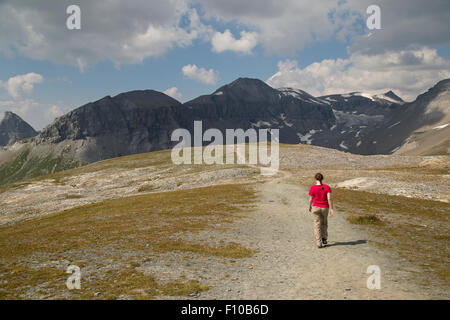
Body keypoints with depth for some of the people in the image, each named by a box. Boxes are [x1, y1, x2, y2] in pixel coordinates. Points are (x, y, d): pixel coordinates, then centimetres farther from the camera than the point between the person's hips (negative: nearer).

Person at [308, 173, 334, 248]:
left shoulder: (312, 188, -11)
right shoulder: (327, 187, -7)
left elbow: (311, 199, -4)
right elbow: (329, 199, -13)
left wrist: (310, 207, 13)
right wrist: (331, 209, -9)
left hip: (316, 208, -1)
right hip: (325, 208, 2)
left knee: (317, 225, 3)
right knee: (324, 223, 24)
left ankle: (319, 243, 1)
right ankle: (324, 239, 22)